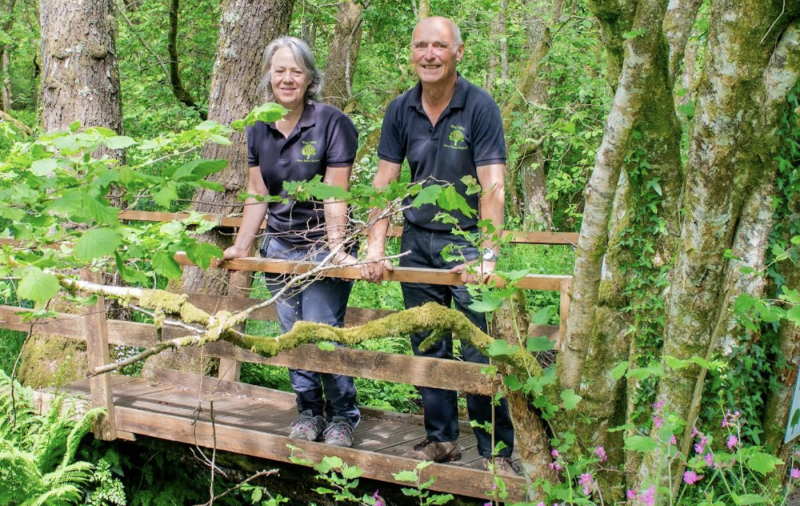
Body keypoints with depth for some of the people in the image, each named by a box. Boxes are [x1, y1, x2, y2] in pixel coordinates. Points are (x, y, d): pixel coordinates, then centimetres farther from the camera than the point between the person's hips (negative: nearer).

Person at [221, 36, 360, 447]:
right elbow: (257, 195, 10)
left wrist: (336, 249, -22)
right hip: (279, 246, 5)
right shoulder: (259, 129, 6)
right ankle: (309, 410, 24)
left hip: (322, 248, -5)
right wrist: (241, 246, 7)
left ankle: (342, 415, 12)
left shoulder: (331, 123, -10)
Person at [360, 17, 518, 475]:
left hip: (466, 239, -4)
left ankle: (496, 452, 6)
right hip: (417, 240, 4)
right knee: (428, 348, 9)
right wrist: (376, 247, -5)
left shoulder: (480, 107, -11)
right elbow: (385, 181, 4)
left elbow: (493, 187, -17)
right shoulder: (401, 110, 2)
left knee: (480, 351, -5)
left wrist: (487, 255, -25)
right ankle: (442, 438, 23)